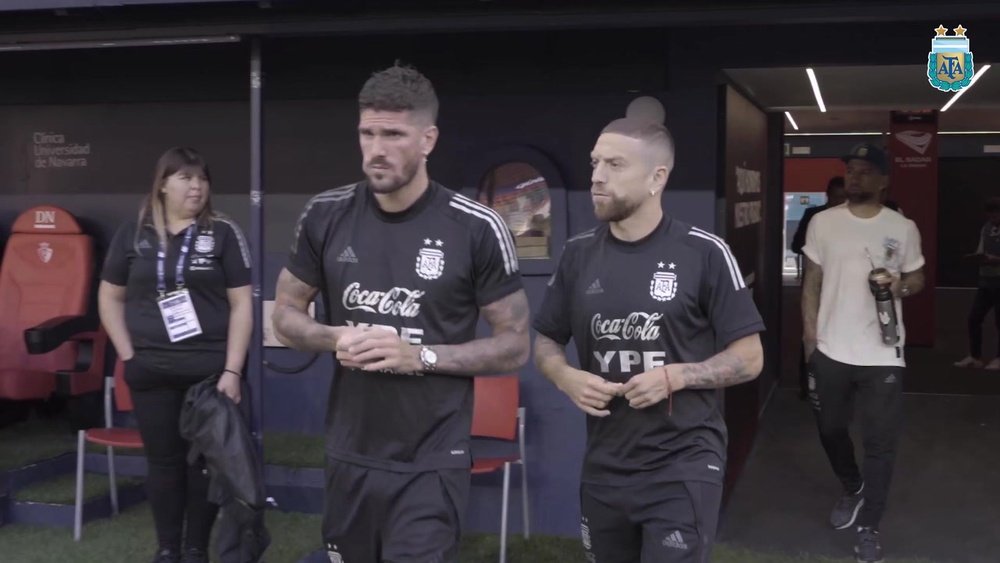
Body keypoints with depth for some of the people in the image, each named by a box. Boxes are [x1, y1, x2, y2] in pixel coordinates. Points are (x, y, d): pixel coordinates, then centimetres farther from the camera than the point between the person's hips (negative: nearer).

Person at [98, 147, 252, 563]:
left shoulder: (223, 233, -1)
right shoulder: (133, 234, 5)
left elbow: (241, 304, -4)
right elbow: (110, 297, 13)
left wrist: (232, 369, -10)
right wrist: (128, 354, 2)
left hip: (211, 369, -1)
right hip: (151, 372, 2)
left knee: (205, 459, 5)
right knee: (163, 460, 10)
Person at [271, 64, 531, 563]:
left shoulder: (477, 229, -10)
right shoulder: (326, 216, -1)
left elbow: (515, 346, -4)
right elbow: (285, 314, 11)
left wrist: (422, 356, -18)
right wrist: (334, 339, -11)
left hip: (430, 465, -4)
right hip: (347, 455, 4)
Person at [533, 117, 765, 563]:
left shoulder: (704, 253, -8)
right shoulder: (578, 254, 4)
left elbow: (749, 358, -4)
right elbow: (545, 342, 14)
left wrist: (675, 376, -19)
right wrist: (567, 378, -7)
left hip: (683, 465, -4)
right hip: (604, 467, 4)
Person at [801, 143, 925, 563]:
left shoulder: (903, 228, -2)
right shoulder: (823, 223, 0)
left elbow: (918, 278, 8)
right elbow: (812, 281, 6)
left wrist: (902, 285, -16)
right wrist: (809, 334, 2)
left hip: (883, 355, -2)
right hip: (831, 351, 2)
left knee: (880, 444, 1)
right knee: (830, 430, 18)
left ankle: (869, 528, 15)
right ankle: (852, 489, 46)